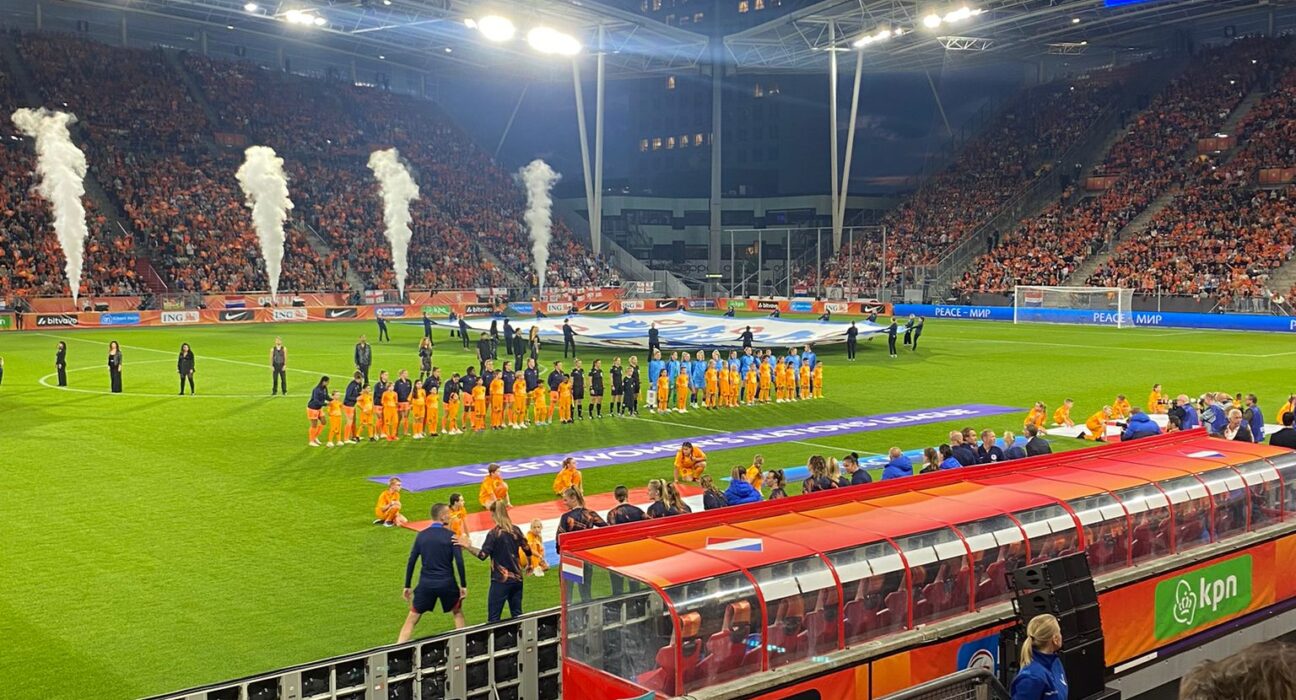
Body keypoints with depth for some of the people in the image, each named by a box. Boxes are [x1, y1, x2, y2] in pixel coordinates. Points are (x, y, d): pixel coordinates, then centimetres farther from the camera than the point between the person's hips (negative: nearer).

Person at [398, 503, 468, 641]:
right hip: (447, 583, -2)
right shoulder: (450, 536, -7)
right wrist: (463, 585, -3)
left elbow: (411, 562, 3)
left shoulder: (421, 535, 3)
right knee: (458, 613, 22)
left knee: (411, 619, 7)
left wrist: (407, 586, 10)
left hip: (426, 584, 2)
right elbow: (459, 562, -11)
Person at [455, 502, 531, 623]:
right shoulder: (516, 530, 3)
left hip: (500, 580, -6)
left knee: (493, 618, -1)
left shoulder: (494, 533, -13)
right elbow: (527, 550, 11)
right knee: (517, 615, 13)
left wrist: (468, 547, -19)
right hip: (517, 579, 6)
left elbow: (482, 555, -21)